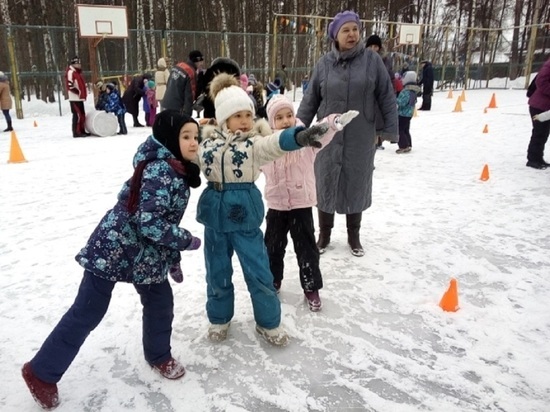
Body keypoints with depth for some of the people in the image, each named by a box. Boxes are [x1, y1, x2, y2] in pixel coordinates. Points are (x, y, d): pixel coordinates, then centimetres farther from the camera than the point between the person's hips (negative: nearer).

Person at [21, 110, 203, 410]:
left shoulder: (179, 171, 6)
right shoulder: (159, 170, -24)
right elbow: (149, 223, -30)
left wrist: (172, 256, 14)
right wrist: (186, 241, -17)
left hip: (146, 253, 9)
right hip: (115, 248, -9)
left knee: (161, 302, 14)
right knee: (87, 313, 3)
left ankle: (158, 356, 38)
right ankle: (41, 372, 23)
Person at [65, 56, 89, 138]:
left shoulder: (78, 72, 21)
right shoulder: (70, 72, -10)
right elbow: (70, 85, -19)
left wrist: (83, 94, 14)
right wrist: (78, 92, -16)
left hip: (79, 98, 10)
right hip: (75, 98, -10)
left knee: (82, 114, 14)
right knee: (77, 115, -10)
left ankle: (82, 131, 22)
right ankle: (76, 132, -7)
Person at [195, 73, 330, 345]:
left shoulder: (255, 141, -10)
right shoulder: (207, 141, 1)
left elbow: (275, 143, -32)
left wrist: (299, 136, -52)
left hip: (245, 213, -3)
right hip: (215, 213, 3)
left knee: (258, 272, 5)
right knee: (217, 272, 16)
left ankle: (268, 322, 27)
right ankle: (219, 318, 39)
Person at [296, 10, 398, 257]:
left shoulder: (372, 60, -2)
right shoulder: (324, 64, 0)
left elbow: (386, 97, 1)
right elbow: (310, 100, 3)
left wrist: (390, 128, -1)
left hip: (361, 138, 0)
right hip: (328, 137, 1)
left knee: (356, 185, 10)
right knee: (326, 185, 9)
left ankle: (354, 236, 30)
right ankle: (324, 235, 28)